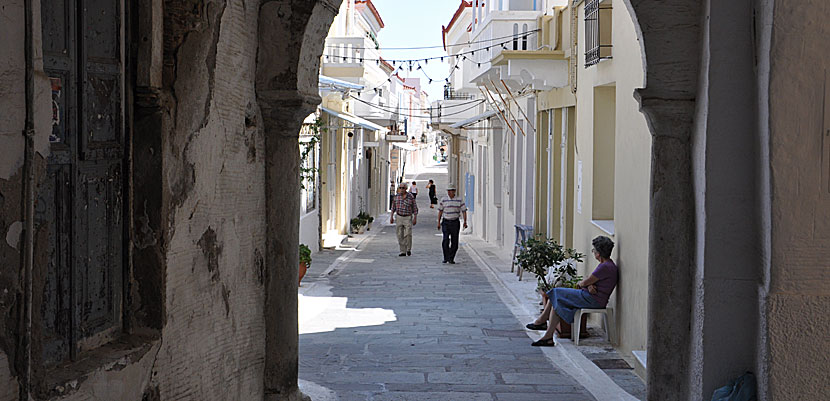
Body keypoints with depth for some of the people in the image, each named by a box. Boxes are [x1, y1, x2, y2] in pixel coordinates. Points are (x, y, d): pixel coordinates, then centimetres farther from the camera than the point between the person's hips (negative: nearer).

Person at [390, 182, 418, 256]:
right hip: (399, 217, 3)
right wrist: (391, 217, 5)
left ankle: (408, 249, 6)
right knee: (400, 236, 0)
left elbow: (415, 208, -3)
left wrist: (415, 219, -7)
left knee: (408, 234, -15)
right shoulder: (397, 196, 1)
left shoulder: (411, 197, -8)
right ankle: (403, 252, 7)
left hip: (408, 218, -3)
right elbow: (393, 207, 10)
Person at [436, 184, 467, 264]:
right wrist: (438, 222, 4)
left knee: (454, 242, 1)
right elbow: (440, 211, 7)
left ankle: (451, 259, 11)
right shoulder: (443, 200, 0)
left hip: (455, 222, 1)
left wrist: (465, 221, -9)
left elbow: (464, 211, 1)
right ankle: (446, 258, -3)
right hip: (446, 222, -1)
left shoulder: (459, 200, 0)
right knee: (446, 240, -13)